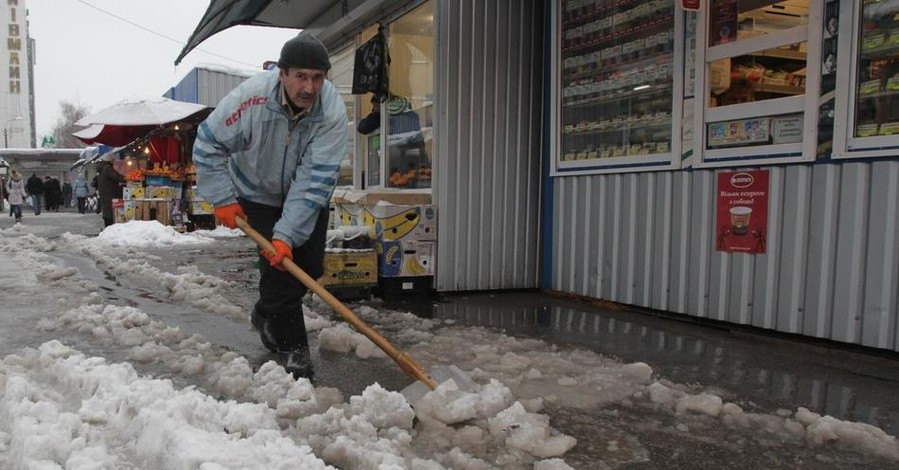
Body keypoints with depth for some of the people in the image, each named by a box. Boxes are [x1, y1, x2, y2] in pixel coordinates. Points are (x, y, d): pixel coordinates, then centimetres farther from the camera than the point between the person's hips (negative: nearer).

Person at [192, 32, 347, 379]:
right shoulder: (252, 97, -33)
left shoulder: (333, 112, -29)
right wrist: (222, 199, -17)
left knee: (310, 268, 3)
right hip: (259, 195, -2)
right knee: (278, 265, -13)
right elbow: (208, 144, -17)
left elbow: (314, 182, -31)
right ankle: (291, 350, 2)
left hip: (307, 196, 3)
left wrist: (286, 234, -35)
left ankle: (267, 314, 33)